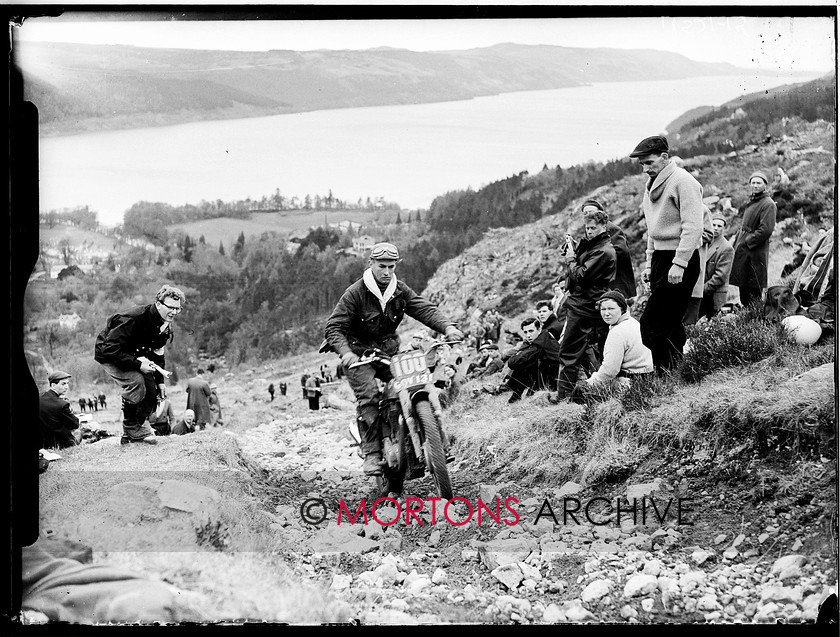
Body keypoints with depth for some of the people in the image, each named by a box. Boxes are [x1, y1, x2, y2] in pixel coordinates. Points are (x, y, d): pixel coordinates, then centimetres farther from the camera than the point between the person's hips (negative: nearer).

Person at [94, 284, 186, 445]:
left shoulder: (166, 326, -7)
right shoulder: (133, 319, -34)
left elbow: (158, 353, 7)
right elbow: (111, 349, -35)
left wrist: (160, 381, -3)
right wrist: (137, 364, -38)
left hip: (133, 356, 8)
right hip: (108, 354, -8)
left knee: (151, 389, -4)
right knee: (136, 381, -29)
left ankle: (133, 431, 12)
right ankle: (131, 428, -12)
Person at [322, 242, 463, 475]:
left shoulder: (401, 291, 1)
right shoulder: (355, 293, -13)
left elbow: (425, 309, -10)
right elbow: (334, 327, -16)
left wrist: (447, 326, -31)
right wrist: (345, 351, -36)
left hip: (389, 350, 5)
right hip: (359, 354, -4)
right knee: (369, 395, -24)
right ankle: (372, 453, -21)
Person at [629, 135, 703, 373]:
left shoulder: (682, 181, -12)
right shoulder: (652, 184, 16)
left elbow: (693, 227, -19)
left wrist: (679, 264, -23)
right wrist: (649, 263, 19)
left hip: (680, 258, -9)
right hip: (660, 256, 9)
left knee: (652, 322, -14)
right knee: (669, 322, 10)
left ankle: (667, 371, -10)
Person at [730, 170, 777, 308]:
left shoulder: (768, 204, -9)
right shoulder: (750, 202, 18)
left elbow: (766, 229, -18)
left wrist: (747, 241, -15)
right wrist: (737, 242, 12)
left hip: (755, 253, -9)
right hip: (743, 251, 9)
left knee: (753, 291, -6)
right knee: (743, 290, 12)